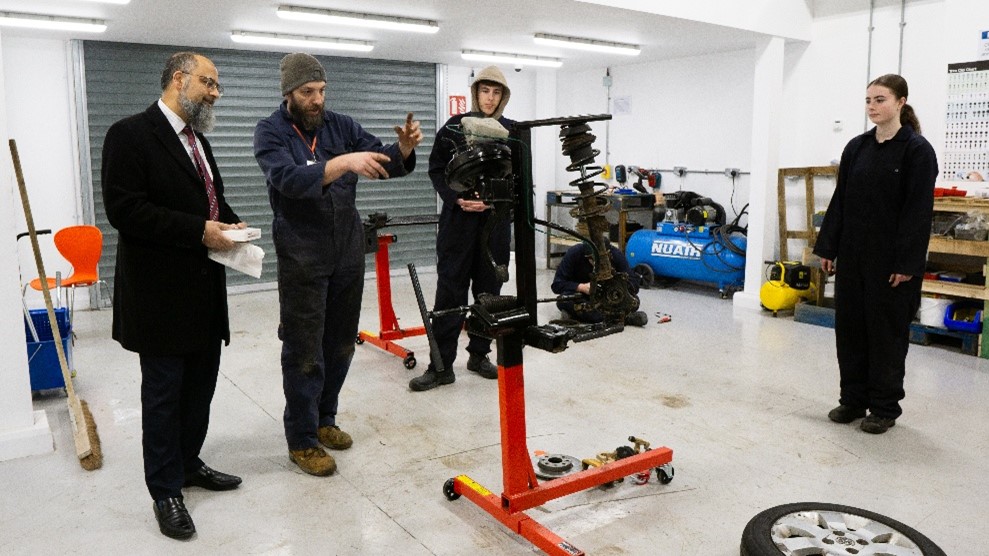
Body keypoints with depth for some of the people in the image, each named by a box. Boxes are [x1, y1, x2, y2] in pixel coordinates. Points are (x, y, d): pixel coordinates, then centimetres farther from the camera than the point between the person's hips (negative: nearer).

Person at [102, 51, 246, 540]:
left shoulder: (197, 139, 14)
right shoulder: (130, 134, -11)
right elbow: (122, 208, -20)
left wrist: (230, 224, 2)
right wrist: (199, 231, -22)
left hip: (204, 288, 8)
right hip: (160, 292, -8)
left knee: (200, 384, 16)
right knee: (164, 391, 4)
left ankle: (188, 463, 35)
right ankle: (166, 491, 18)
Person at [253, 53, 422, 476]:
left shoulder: (340, 125, 5)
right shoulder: (271, 132, -6)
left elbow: (384, 163, -1)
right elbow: (289, 179, -24)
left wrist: (404, 149, -23)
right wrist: (344, 163, -37)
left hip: (349, 254, 5)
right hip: (303, 259, -4)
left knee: (341, 345, 14)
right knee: (304, 352, 2)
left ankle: (324, 419, 32)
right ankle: (302, 441, 15)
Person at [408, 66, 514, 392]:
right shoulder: (454, 127, 2)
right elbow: (437, 170, 4)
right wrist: (457, 199, -12)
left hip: (495, 220, 2)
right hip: (458, 218, -2)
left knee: (489, 290, 8)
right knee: (450, 290, -2)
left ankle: (479, 355, 23)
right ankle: (441, 365, 3)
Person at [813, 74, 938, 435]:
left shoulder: (917, 150, -8)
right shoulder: (856, 148, 9)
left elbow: (919, 211, -12)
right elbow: (840, 202, 9)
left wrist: (907, 263, -17)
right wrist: (827, 247, 5)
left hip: (890, 257, -5)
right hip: (852, 253, 6)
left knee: (887, 330, 3)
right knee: (849, 326, 10)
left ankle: (885, 407, 17)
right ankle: (853, 399, 23)